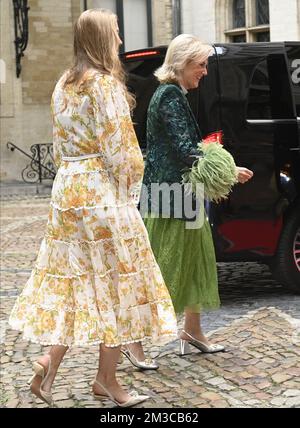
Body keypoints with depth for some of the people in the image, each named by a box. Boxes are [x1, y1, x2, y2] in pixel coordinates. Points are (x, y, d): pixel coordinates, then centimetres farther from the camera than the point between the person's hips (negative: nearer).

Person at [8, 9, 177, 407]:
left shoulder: (64, 85, 12)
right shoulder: (105, 83, -12)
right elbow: (117, 148, -13)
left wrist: (73, 177, 18)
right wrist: (128, 191, -3)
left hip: (66, 186, 8)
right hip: (102, 191, -8)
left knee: (74, 278, 12)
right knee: (114, 279, 2)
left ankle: (50, 360, 4)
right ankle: (106, 380, 9)